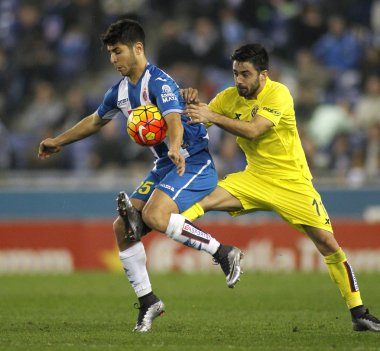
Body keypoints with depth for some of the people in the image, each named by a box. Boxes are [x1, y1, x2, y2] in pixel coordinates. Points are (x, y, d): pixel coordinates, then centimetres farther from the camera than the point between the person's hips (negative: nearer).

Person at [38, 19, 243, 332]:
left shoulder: (160, 83, -18)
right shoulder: (121, 91, 10)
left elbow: (174, 121, -36)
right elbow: (96, 120, 29)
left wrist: (176, 149, -56)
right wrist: (59, 142, 36)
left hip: (194, 162, -9)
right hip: (164, 165, 9)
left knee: (154, 215, -31)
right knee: (122, 227, 0)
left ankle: (224, 253, -20)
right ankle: (147, 301, 10)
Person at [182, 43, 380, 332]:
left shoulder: (278, 94, -18)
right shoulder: (230, 97, -1)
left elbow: (253, 131, -30)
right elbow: (197, 122, -2)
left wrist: (212, 116, -36)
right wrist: (193, 103, -23)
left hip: (292, 182, -4)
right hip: (255, 178, 4)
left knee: (328, 244, -7)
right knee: (204, 198, -21)